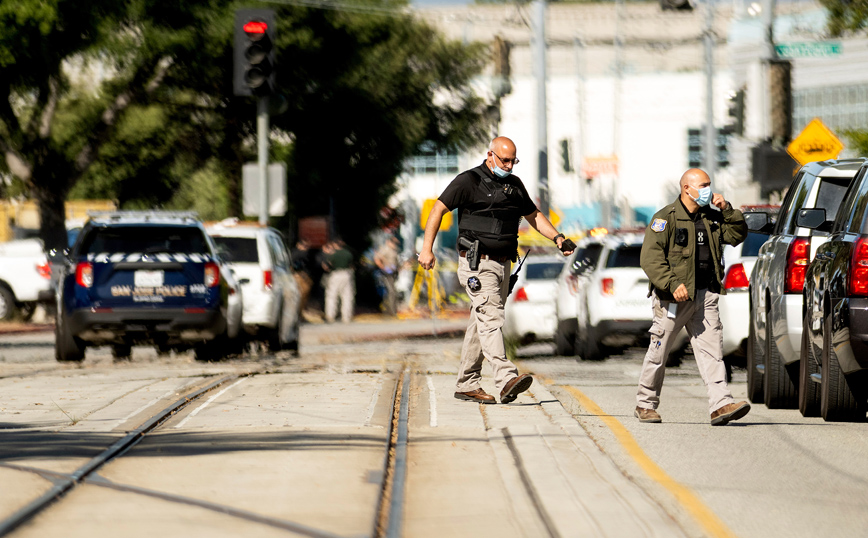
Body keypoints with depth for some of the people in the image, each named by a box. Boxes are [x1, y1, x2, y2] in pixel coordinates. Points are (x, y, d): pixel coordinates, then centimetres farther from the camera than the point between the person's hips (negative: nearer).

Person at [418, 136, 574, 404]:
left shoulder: (514, 185, 15)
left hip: (503, 264, 7)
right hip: (477, 263, -7)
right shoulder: (468, 181, -5)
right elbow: (438, 210, -5)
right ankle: (506, 380, -32)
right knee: (490, 318, -19)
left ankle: (466, 384, 16)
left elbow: (534, 215, 26)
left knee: (482, 323, 10)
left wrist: (557, 237, 10)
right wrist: (427, 249, -13)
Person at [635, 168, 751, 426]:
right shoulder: (666, 218, -6)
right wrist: (672, 284, -24)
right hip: (674, 298, -5)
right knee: (658, 353, 3)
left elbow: (737, 235, 17)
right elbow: (650, 257, -14)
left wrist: (727, 210, 2)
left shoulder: (711, 217, 15)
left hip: (705, 297, 5)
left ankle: (721, 404, -15)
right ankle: (645, 404, 18)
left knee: (711, 350, -6)